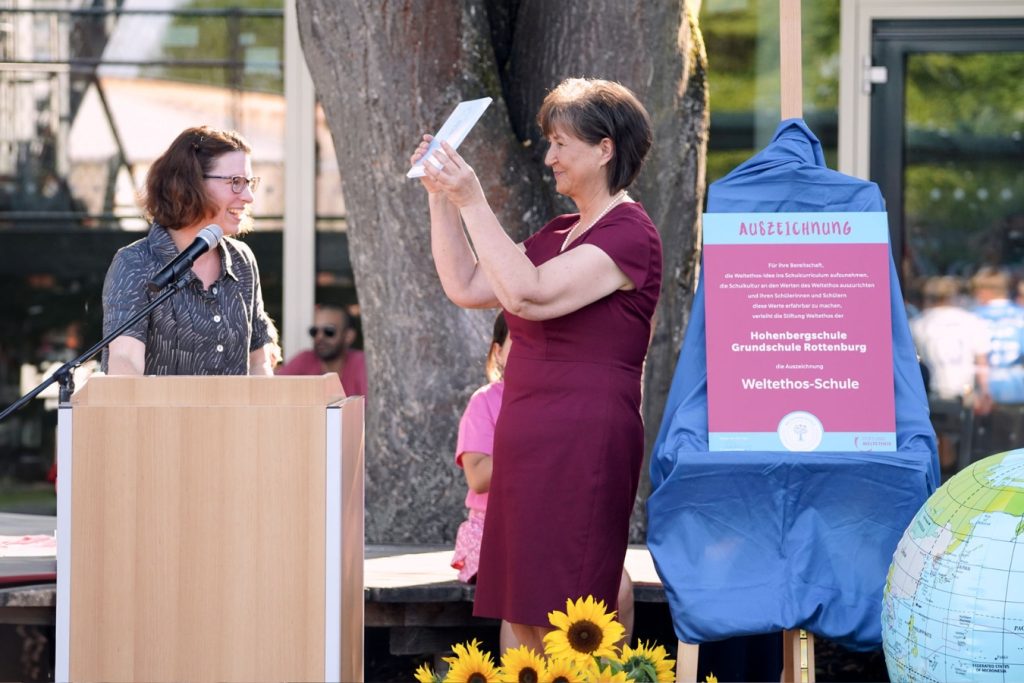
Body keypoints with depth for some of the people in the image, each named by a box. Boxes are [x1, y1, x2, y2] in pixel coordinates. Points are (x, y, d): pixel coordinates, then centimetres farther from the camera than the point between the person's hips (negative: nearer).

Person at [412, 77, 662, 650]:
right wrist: (440, 197, 9)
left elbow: (527, 295, -22)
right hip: (527, 436, 9)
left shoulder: (630, 234, -11)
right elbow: (466, 287, 16)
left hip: (582, 441, -9)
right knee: (524, 623, 9)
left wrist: (472, 202, -19)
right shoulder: (561, 233, 19)